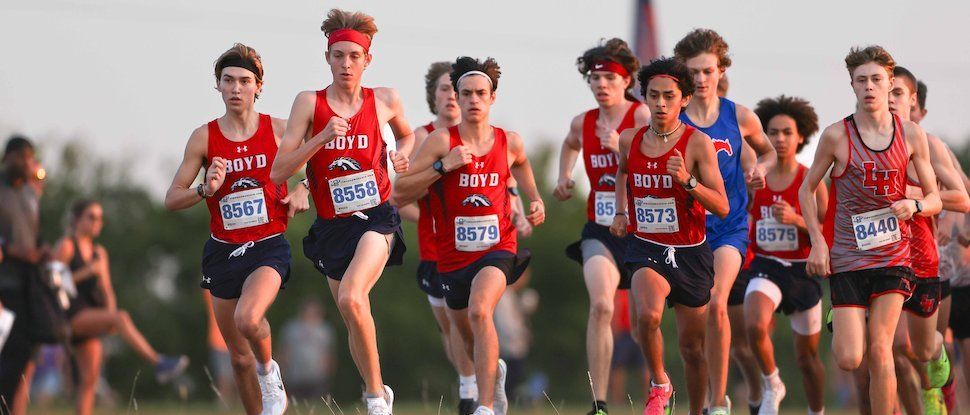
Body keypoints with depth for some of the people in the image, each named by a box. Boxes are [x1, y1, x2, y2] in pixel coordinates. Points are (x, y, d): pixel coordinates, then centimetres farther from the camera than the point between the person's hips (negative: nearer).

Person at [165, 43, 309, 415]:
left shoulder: (278, 130, -2)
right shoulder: (204, 138, -1)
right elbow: (171, 199, 0)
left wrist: (302, 189, -5)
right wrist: (205, 191, -18)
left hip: (268, 246, -3)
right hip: (223, 249, 3)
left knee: (248, 318, -31)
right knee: (239, 358, 8)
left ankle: (269, 371, 0)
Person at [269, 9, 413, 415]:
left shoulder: (385, 100, 0)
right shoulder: (310, 103, -4)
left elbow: (406, 136, 24)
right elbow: (278, 171, -8)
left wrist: (401, 155, 1)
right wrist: (322, 138, -19)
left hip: (375, 218, -2)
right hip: (331, 226, 2)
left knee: (351, 298, -27)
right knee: (355, 320, 11)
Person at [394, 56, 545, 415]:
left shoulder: (509, 143, 1)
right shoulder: (441, 141, -8)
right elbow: (400, 194, -11)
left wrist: (535, 202, 11)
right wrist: (443, 166, -21)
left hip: (497, 248, -1)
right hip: (453, 254, 2)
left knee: (480, 310, -31)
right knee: (471, 341, 17)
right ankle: (496, 372, 54)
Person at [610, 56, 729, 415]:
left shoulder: (698, 143, -10)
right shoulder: (629, 141, 1)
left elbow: (722, 208, -15)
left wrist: (687, 181, -28)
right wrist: (621, 212, 15)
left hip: (690, 252, -1)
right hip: (646, 248, 1)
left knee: (692, 346, 9)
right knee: (647, 315, -29)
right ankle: (659, 385, -4)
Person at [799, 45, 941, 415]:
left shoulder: (911, 135, 0)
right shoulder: (837, 136, -6)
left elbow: (934, 199, 7)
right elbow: (807, 189, 6)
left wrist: (915, 206, -16)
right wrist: (817, 242, -3)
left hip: (893, 254, 1)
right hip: (847, 256, -1)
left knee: (879, 352, -7)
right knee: (849, 360, -6)